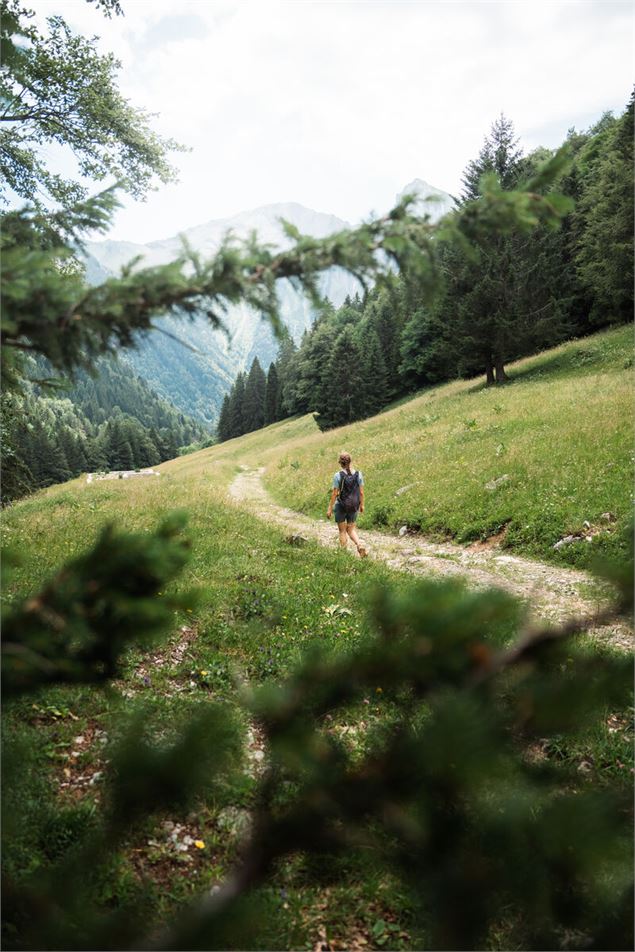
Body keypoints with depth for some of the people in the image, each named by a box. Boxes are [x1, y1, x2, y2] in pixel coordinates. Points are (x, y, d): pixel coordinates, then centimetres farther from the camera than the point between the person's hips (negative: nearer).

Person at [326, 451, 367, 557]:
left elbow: (334, 493, -14)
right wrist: (362, 505, 14)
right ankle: (360, 545, -8)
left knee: (342, 531, 13)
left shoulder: (338, 475, -16)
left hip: (341, 506, -3)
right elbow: (361, 492, 0)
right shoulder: (358, 474, -6)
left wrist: (330, 508, -6)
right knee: (351, 529, 17)